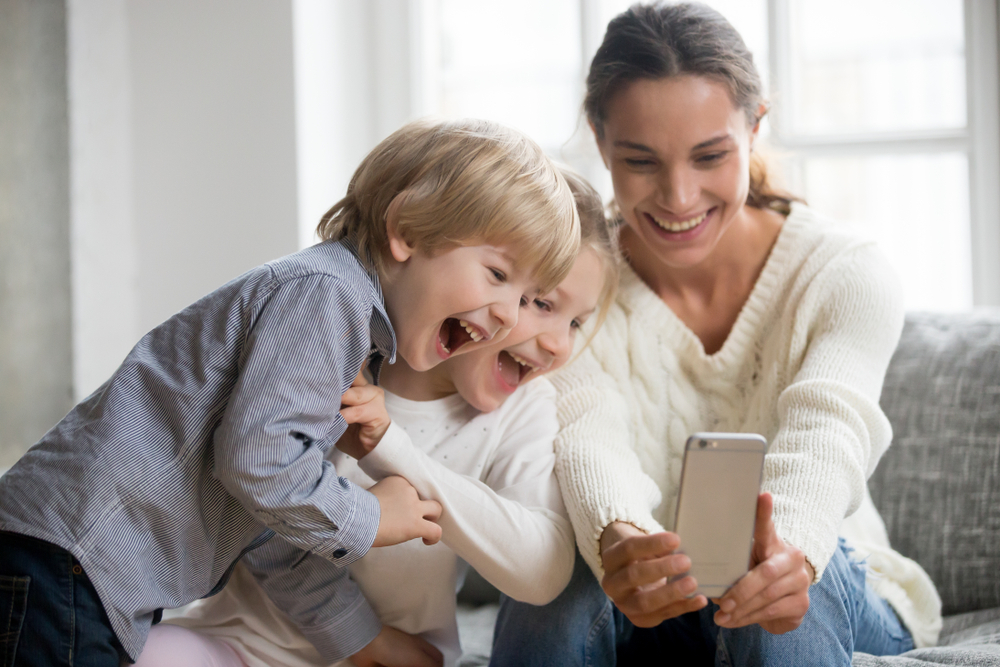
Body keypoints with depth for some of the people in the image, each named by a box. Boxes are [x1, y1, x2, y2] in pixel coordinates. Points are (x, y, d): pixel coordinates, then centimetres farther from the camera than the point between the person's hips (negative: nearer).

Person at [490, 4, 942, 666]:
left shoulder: (846, 276, -11)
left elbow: (825, 434, -29)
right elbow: (588, 437, -27)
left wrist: (788, 552, -53)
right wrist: (619, 543, -52)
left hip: (826, 595, 0)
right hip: (640, 611, 1)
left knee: (787, 584, -35)